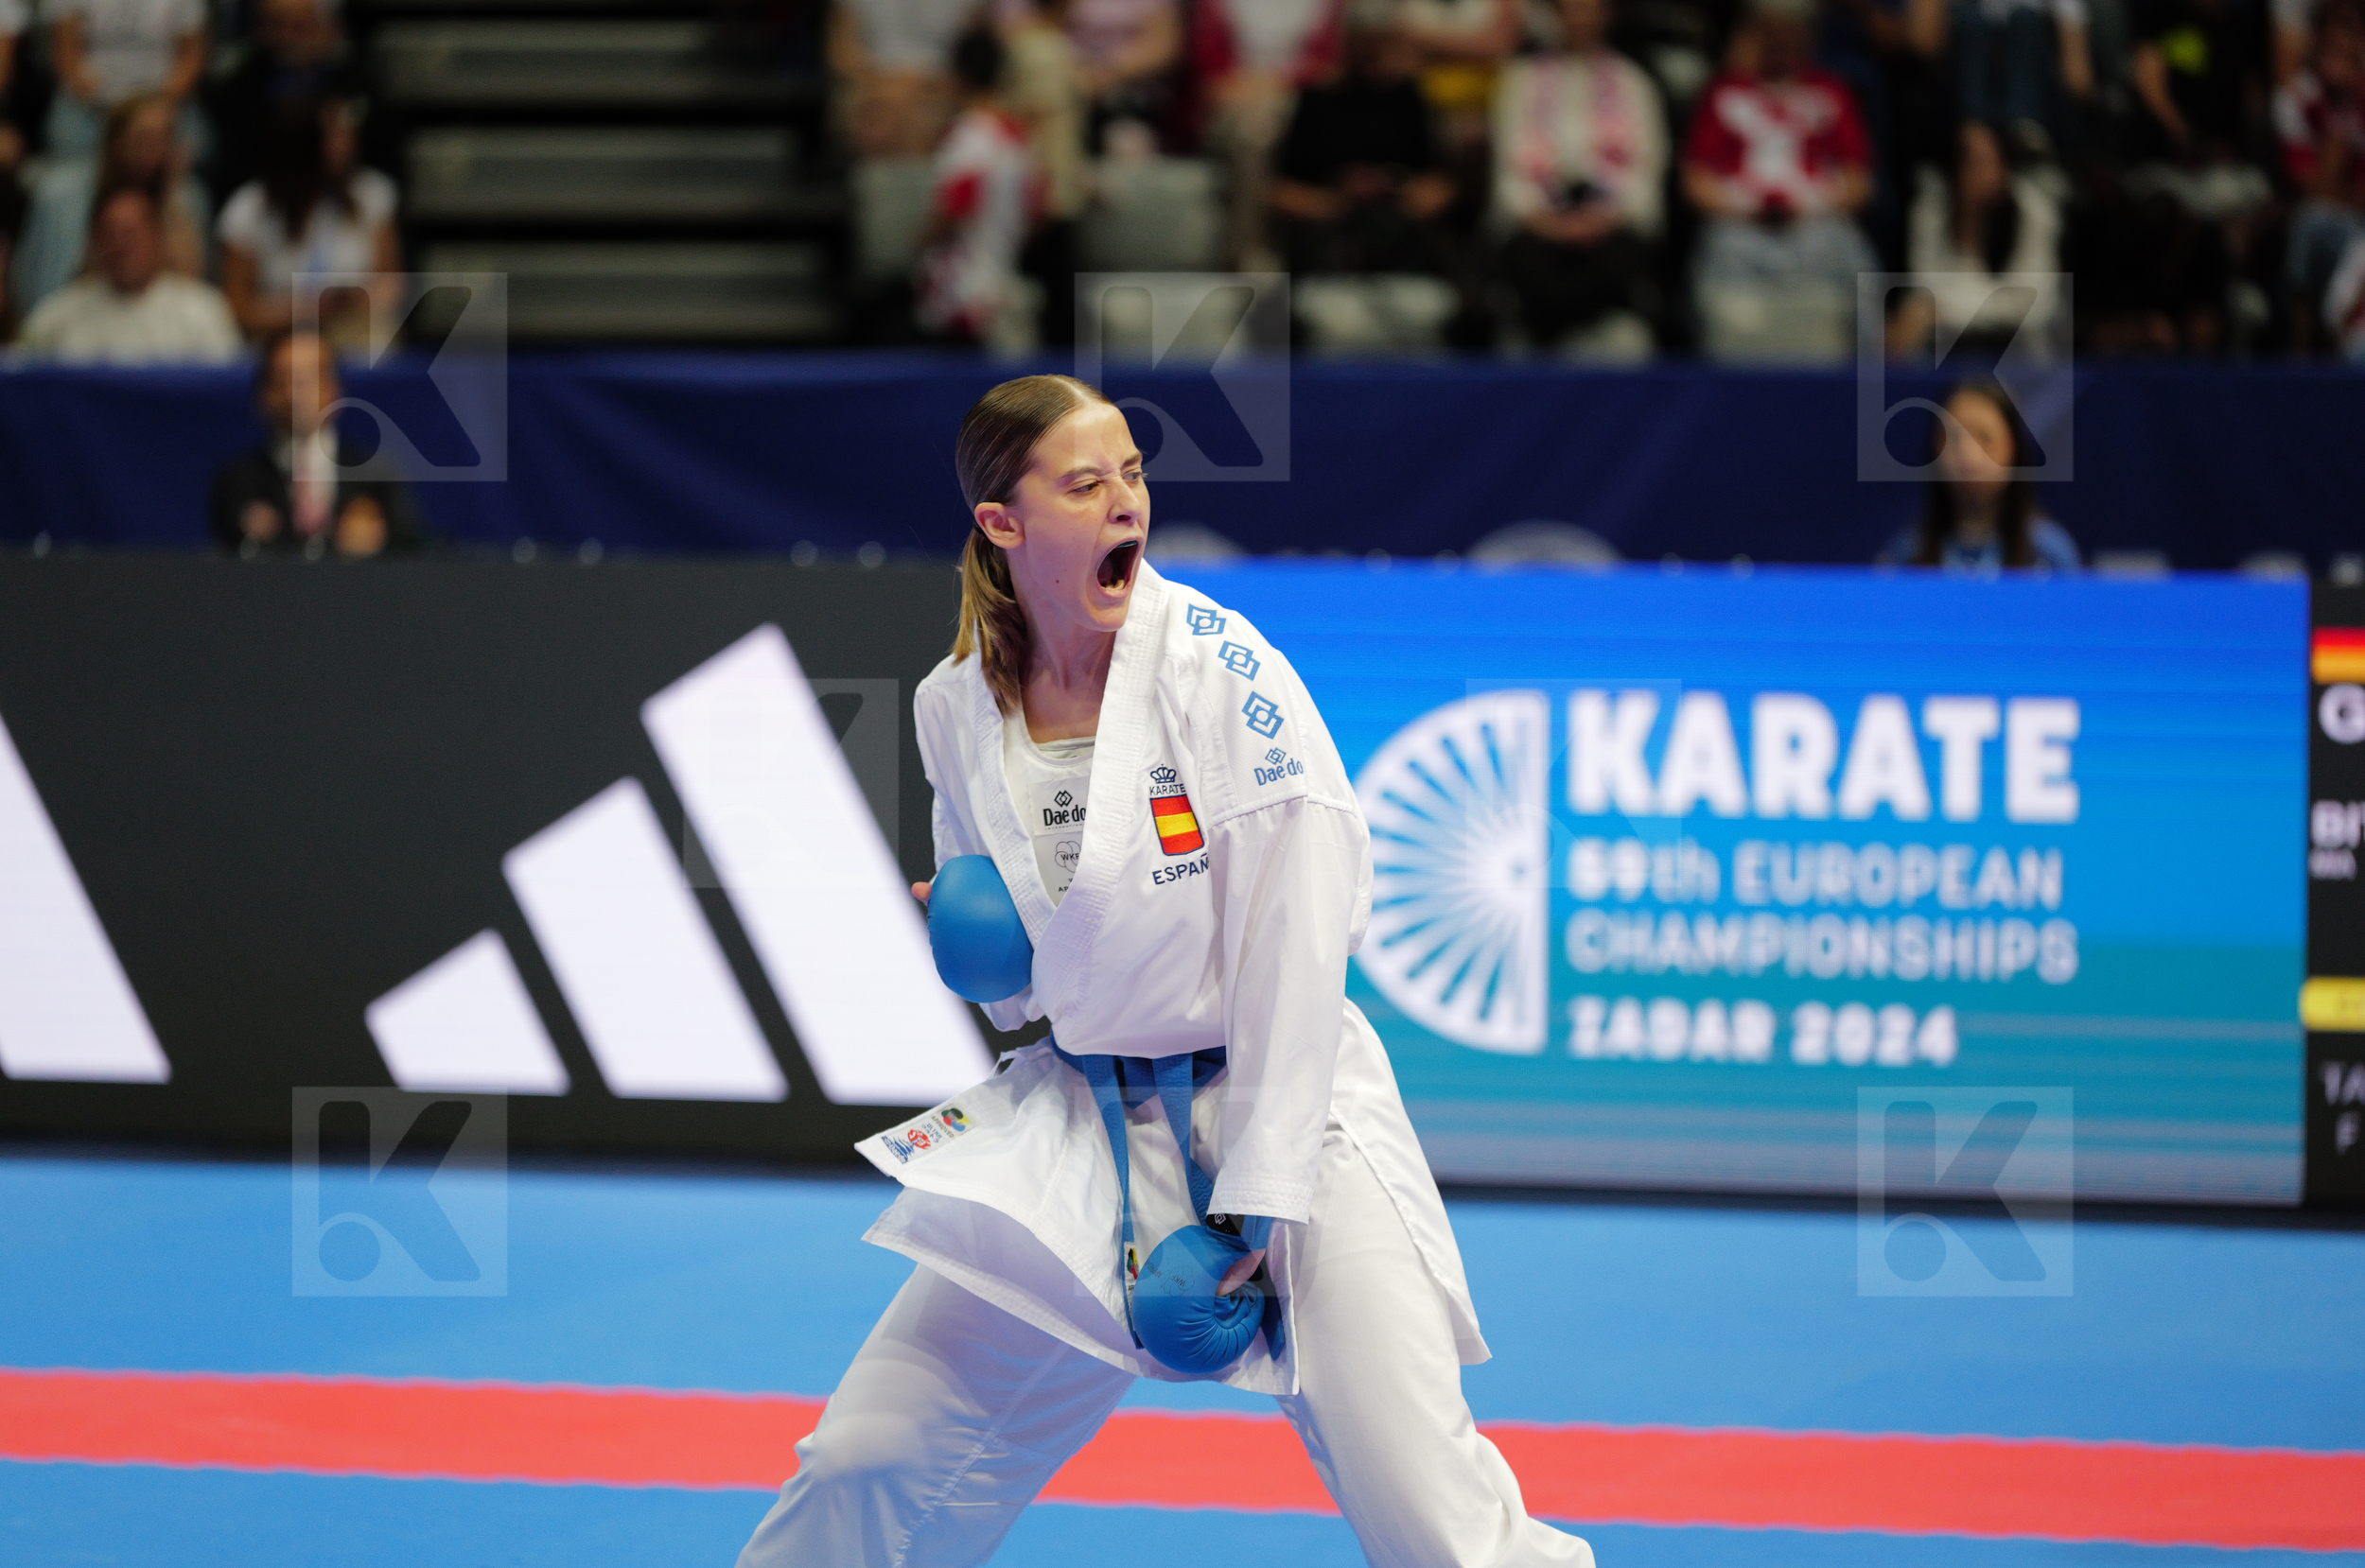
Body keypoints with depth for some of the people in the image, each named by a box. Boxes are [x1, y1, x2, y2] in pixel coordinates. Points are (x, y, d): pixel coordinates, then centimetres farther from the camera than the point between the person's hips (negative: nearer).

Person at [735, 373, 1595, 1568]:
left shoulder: (1223, 672, -16)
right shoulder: (957, 708, -1)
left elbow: (1295, 940, -16)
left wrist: (1258, 1194, -18)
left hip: (1283, 1104, -5)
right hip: (1078, 1117, 5)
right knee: (870, 1459, 9)